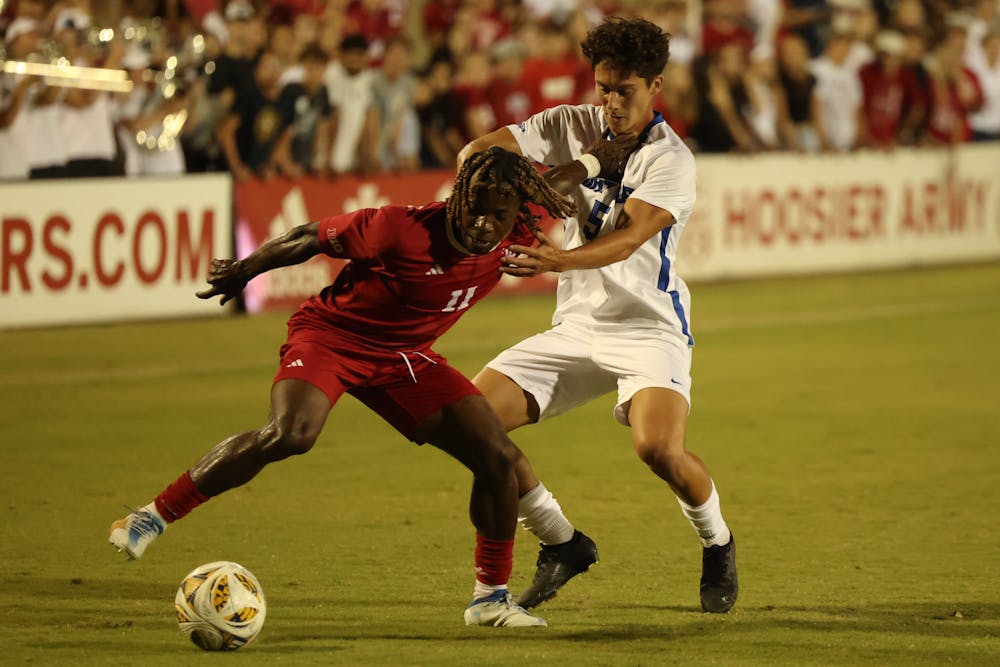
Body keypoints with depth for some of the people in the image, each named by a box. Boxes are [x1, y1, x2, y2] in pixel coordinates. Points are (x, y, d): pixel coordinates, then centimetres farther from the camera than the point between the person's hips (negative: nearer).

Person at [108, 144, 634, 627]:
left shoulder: (511, 239, -13)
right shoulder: (399, 229, -29)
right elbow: (311, 237, -13)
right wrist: (243, 271, 0)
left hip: (403, 356, 6)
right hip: (329, 333, -6)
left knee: (498, 457, -6)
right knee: (289, 434, -33)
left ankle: (491, 596, 11)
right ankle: (154, 516, -21)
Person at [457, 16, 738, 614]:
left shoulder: (670, 160, -12)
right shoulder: (573, 126, 4)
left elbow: (627, 239, -27)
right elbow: (477, 152, 0)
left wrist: (559, 260, -45)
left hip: (648, 327, -5)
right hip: (576, 326, 5)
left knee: (658, 447, -30)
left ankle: (718, 543, 3)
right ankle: (562, 544, 11)